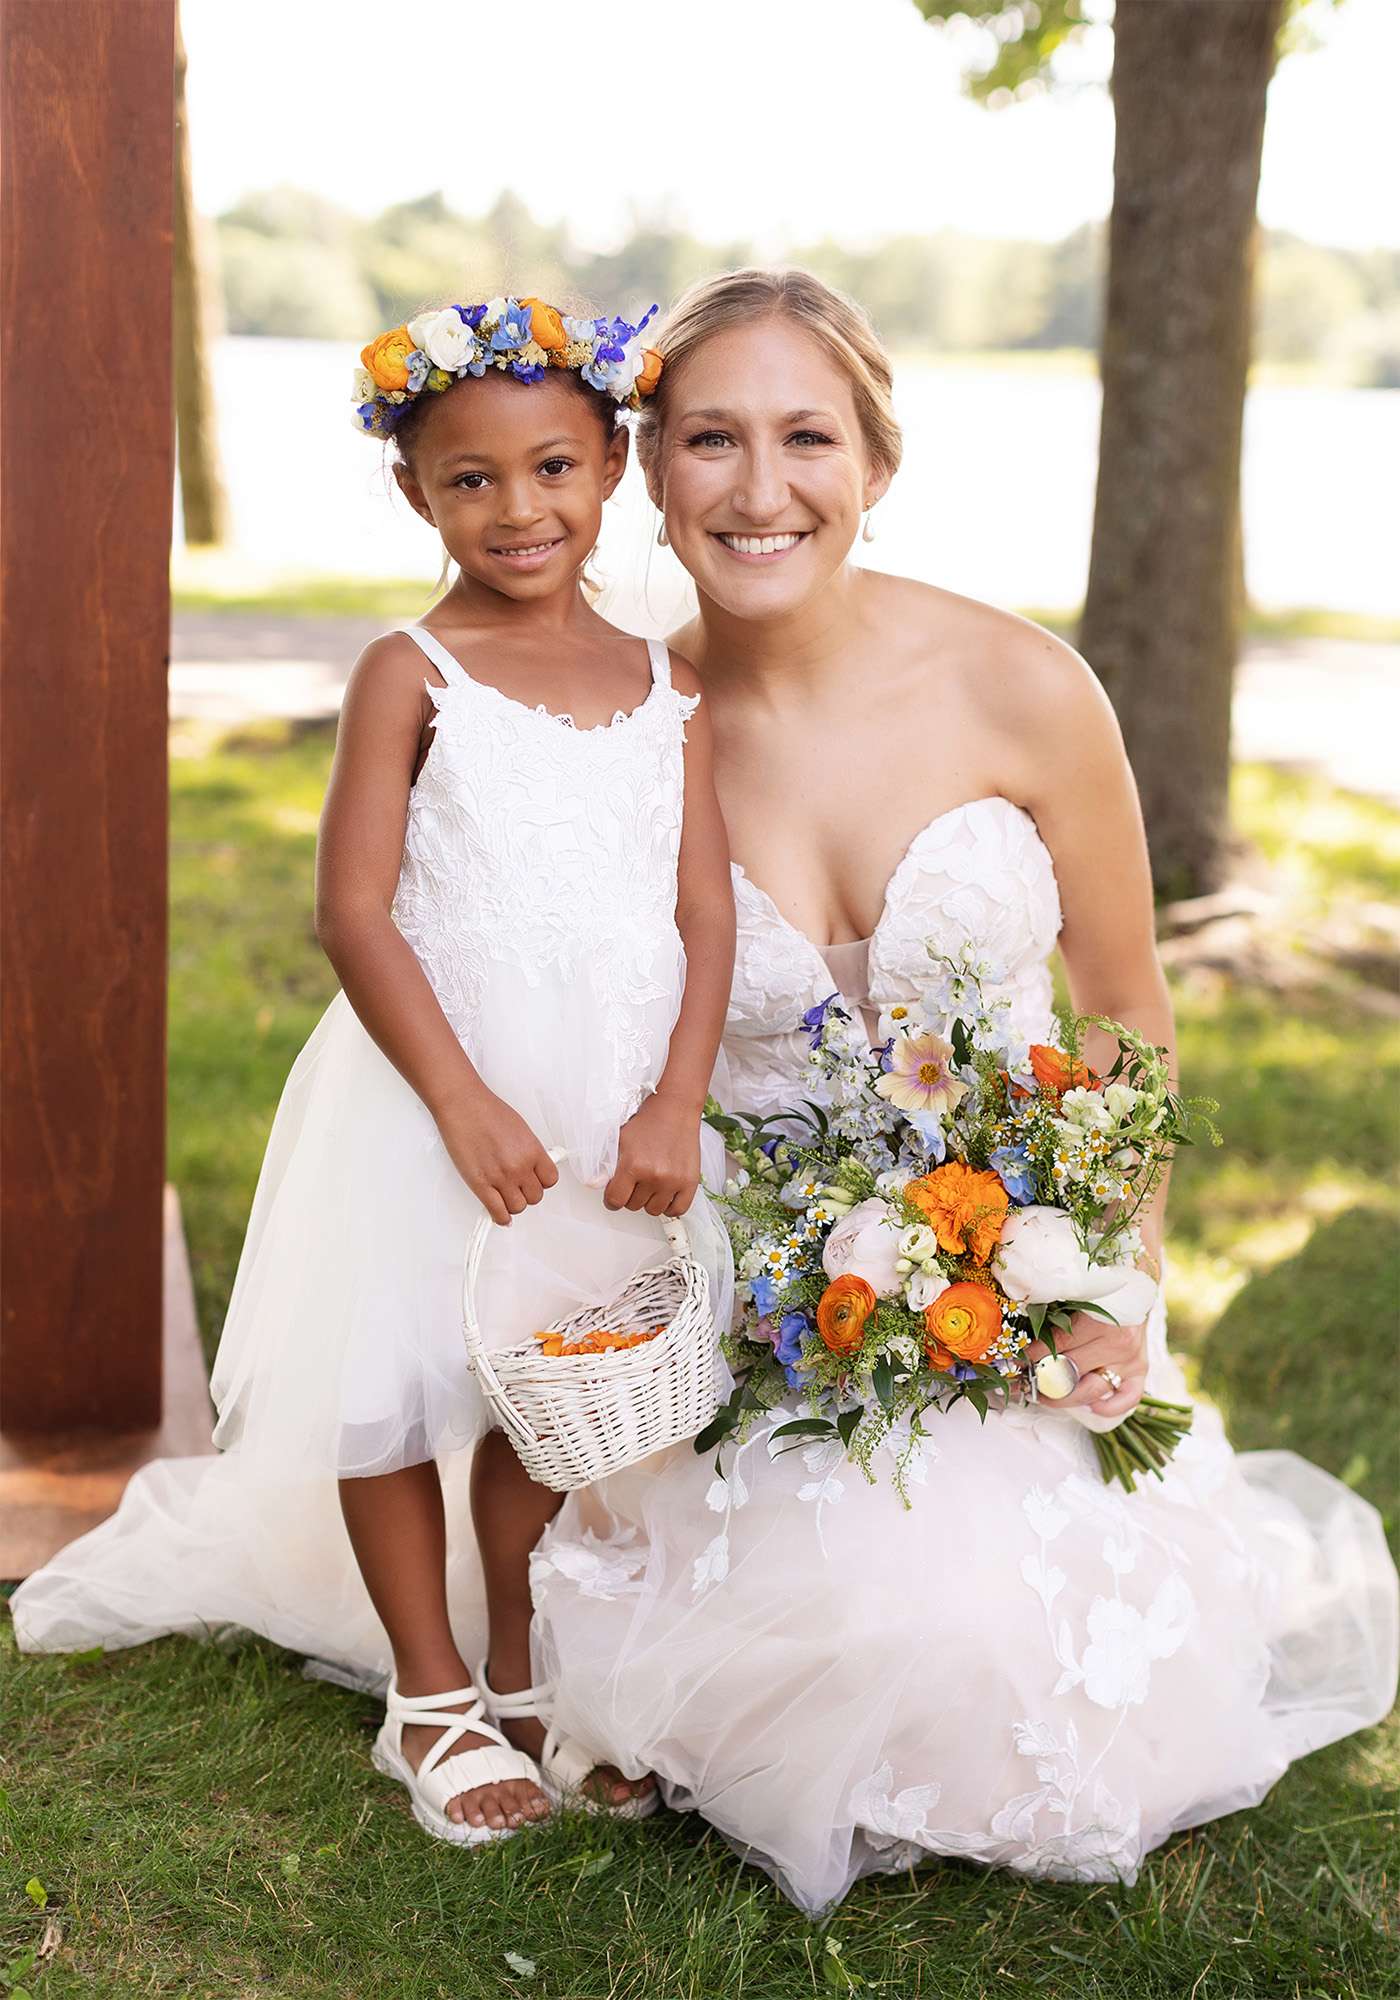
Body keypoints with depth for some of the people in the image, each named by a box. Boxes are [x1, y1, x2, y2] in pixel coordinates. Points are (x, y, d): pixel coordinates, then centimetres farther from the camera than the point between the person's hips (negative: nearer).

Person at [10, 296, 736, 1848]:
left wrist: (674, 1109, -10)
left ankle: (522, 1679, 31)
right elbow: (352, 911, -12)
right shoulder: (412, 673, -7)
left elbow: (705, 912, 2)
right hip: (436, 1091, -3)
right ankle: (432, 1702, 25)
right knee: (397, 1389, 7)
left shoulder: (663, 686, 4)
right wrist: (465, 1100, -17)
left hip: (612, 1107, 3)